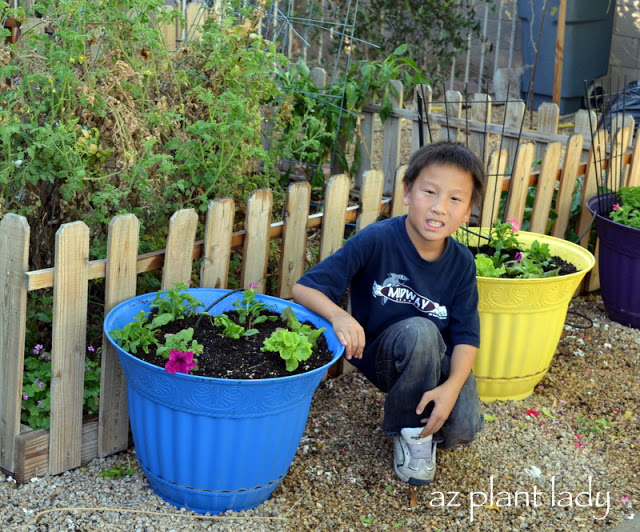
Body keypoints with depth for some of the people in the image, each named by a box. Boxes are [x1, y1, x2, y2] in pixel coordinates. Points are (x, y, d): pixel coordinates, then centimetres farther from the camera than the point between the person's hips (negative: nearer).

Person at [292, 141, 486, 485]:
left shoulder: (461, 262, -9)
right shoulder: (376, 241, -21)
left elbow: (467, 335, -11)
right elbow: (304, 289, -22)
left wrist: (452, 386, -30)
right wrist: (338, 316, -44)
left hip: (440, 361, 3)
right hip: (383, 358, -2)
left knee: (463, 428, -24)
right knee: (419, 330, -35)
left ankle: (428, 426, 14)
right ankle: (409, 431, -13)